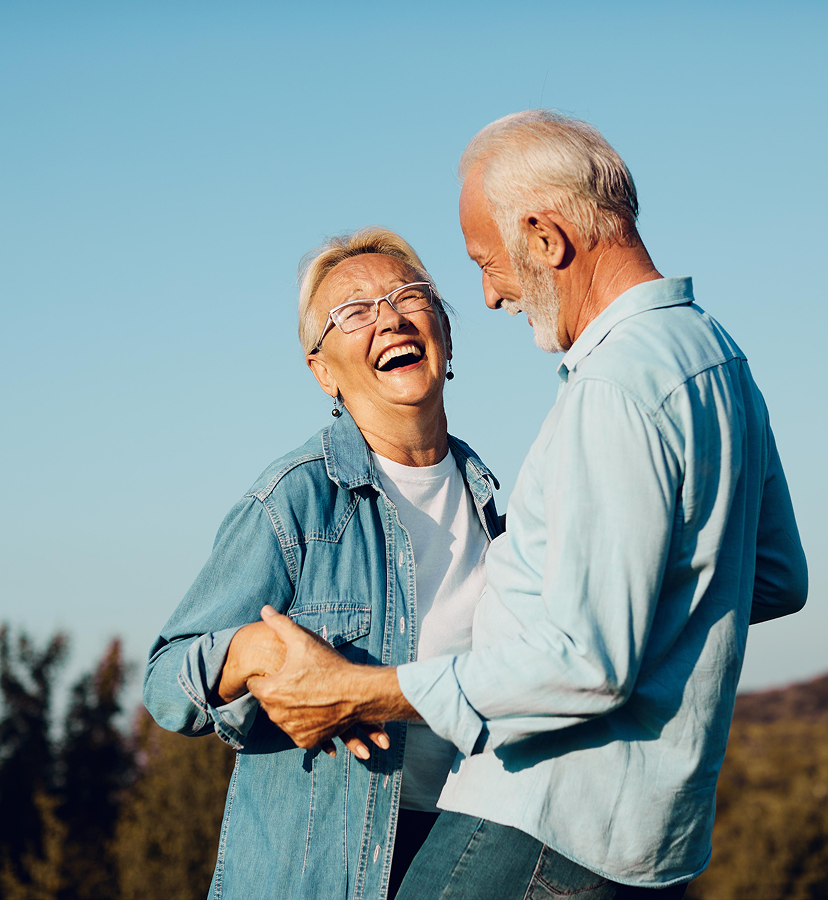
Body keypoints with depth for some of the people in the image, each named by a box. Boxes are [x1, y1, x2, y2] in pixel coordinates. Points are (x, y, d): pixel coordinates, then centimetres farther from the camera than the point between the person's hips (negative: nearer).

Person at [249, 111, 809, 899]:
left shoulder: (618, 388, -19)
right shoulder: (713, 350, 13)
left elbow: (590, 661, -23)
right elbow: (777, 579, 23)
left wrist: (358, 694, -19)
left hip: (547, 830, -10)